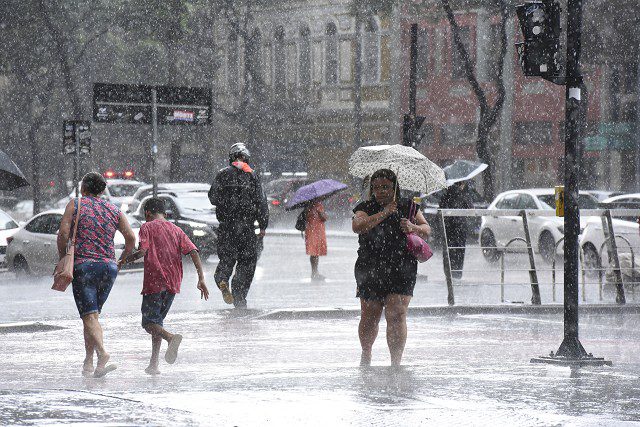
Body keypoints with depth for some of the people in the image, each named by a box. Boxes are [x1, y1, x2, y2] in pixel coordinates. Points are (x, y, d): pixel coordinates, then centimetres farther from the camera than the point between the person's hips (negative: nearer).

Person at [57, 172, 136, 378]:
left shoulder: (75, 205, 3)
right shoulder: (113, 210, 13)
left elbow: (63, 233, -8)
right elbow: (131, 237, 6)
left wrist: (62, 258, 3)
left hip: (83, 266, -4)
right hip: (109, 266, 4)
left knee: (89, 316, -10)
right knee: (93, 315, 16)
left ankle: (102, 353, -32)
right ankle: (88, 363, 13)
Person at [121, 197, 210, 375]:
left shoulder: (147, 227, 2)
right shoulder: (176, 230, 15)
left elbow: (143, 251, -14)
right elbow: (193, 251, 3)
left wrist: (125, 260, 4)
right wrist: (201, 279, -1)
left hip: (154, 282, -6)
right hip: (173, 284, 6)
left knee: (149, 323, -1)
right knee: (157, 320, 18)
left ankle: (171, 337, -32)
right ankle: (153, 365, 12)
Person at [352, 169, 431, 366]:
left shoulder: (407, 207, 9)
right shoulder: (366, 208, 3)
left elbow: (427, 230, 12)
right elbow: (357, 226, -17)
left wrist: (413, 228, -10)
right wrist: (385, 213, -19)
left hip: (401, 270, 0)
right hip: (370, 271, 0)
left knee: (396, 315, -12)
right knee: (369, 317, 8)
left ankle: (396, 362, -10)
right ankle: (366, 354, 34)